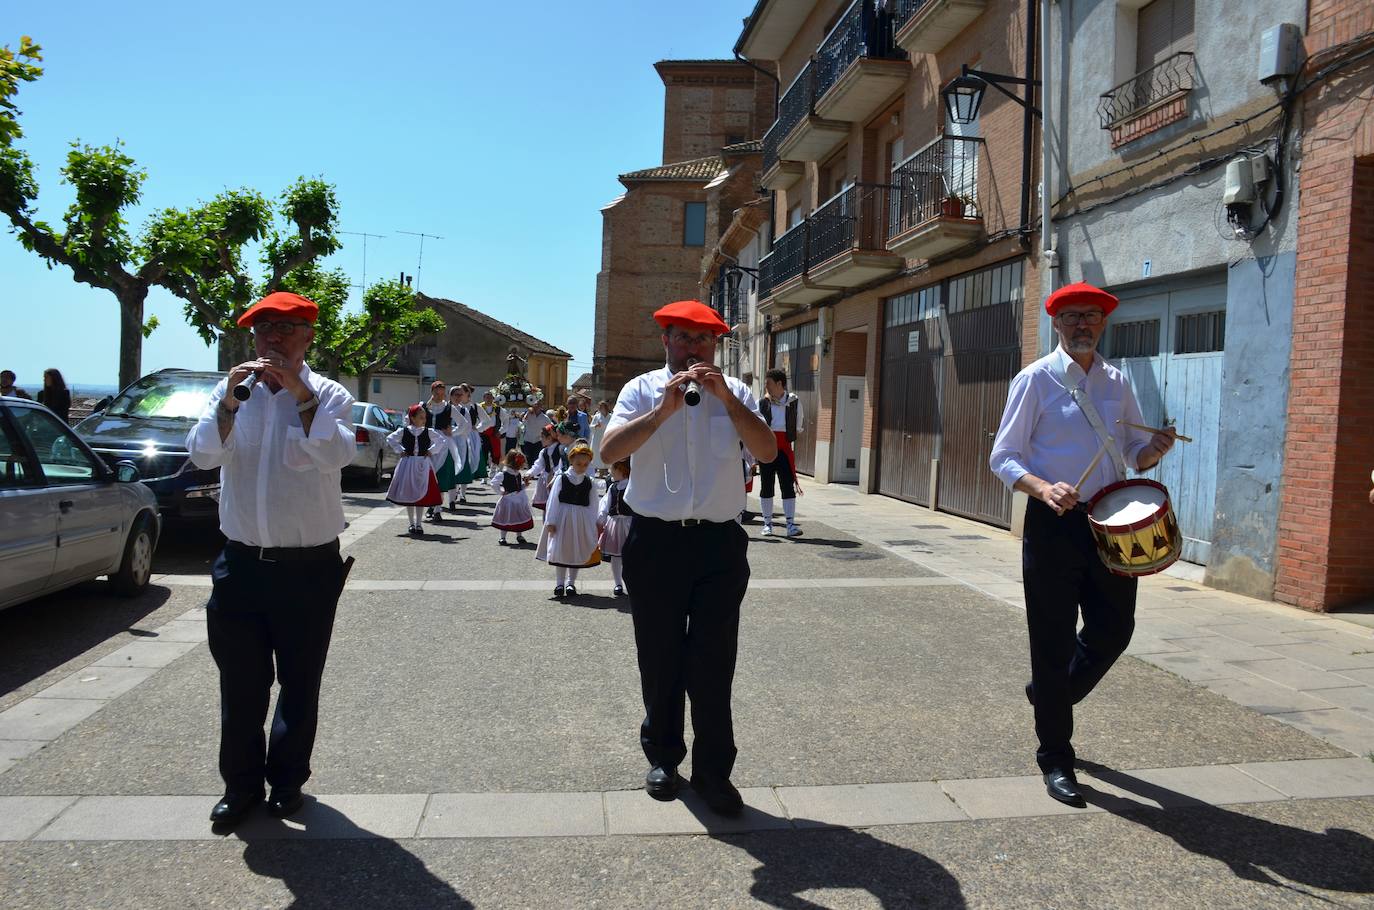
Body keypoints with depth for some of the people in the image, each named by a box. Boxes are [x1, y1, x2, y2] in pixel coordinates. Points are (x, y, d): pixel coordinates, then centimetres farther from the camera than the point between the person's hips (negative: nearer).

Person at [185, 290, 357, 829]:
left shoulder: (329, 395, -3)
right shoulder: (232, 391, 5)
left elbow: (337, 456, -20)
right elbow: (202, 455, -8)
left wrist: (302, 396, -25)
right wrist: (230, 399, -20)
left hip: (308, 566, -2)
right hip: (242, 561, 2)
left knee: (299, 682, 11)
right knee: (240, 682, 10)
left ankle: (288, 779, 29)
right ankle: (241, 784, 26)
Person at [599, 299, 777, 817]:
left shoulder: (734, 393, 8)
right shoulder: (642, 390, 3)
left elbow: (767, 452, -7)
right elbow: (609, 451, -11)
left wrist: (726, 398, -16)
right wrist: (664, 409, -20)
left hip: (719, 542, 1)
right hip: (656, 541, 0)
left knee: (714, 662, 4)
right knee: (660, 659, 11)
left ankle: (713, 771, 14)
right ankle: (663, 757, 28)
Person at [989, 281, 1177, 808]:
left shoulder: (1116, 383, 12)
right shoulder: (1036, 380, -3)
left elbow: (1134, 454, 18)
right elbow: (1003, 458, -6)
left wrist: (1154, 449, -6)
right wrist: (1044, 488, -25)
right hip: (1054, 525, -5)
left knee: (1114, 630, 10)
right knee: (1054, 642, 2)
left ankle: (1049, 694, 39)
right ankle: (1055, 760, 16)